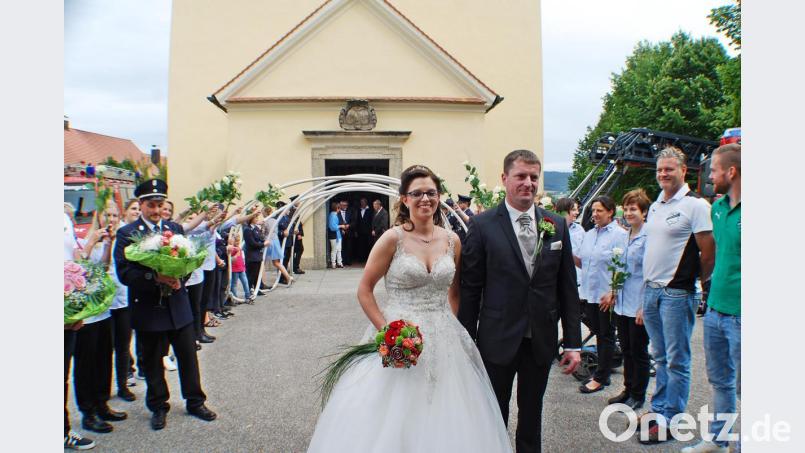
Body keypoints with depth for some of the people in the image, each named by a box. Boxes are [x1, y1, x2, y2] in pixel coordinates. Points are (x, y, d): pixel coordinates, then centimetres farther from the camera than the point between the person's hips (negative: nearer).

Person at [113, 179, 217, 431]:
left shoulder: (175, 228, 7)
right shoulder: (127, 234, -4)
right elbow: (124, 273, -13)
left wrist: (179, 279, -13)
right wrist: (155, 278, -24)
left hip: (178, 305, 3)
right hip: (148, 307, -3)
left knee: (188, 356, 10)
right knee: (153, 361, 11)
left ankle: (195, 402, 25)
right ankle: (158, 407, 28)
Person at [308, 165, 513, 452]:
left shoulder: (452, 241, 4)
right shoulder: (393, 239, -8)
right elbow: (364, 291, -4)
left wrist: (450, 325, 2)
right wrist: (386, 330, -13)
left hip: (444, 341, 4)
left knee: (444, 420, 11)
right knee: (393, 417, 5)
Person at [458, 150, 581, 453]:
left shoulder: (557, 226, 3)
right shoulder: (483, 225, -7)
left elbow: (568, 288, 5)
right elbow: (470, 289, -6)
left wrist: (573, 343, 3)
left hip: (542, 341, 3)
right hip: (498, 340, -3)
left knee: (532, 416, 18)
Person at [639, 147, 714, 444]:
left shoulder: (695, 205, -10)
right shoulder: (655, 207, 14)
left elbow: (709, 252, -11)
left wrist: (697, 280, 0)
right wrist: (648, 285, 14)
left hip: (677, 293, -7)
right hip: (650, 291, 8)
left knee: (677, 361, 2)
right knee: (661, 357, 17)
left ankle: (670, 420, 10)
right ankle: (659, 409, 28)